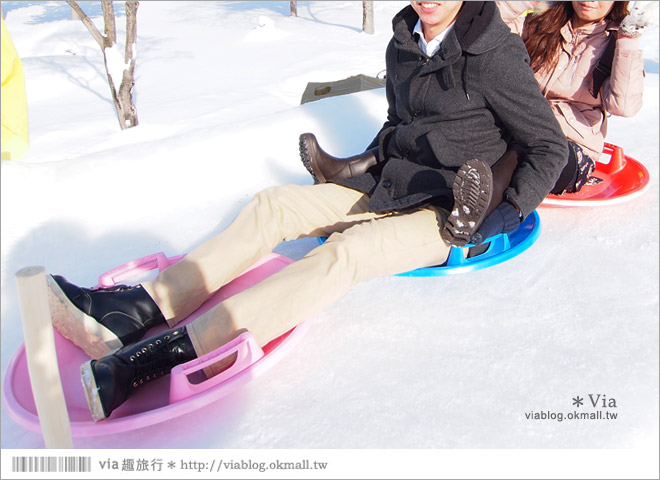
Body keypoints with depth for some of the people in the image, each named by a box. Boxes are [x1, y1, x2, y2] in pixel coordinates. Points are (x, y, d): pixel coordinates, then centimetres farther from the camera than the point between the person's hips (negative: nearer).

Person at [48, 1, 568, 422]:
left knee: (343, 253, -34)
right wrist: (365, 167, 10)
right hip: (388, 189, 8)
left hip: (449, 214, -7)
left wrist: (506, 216, -16)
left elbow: (551, 147, -8)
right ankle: (138, 309, -20)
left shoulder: (493, 56, -12)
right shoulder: (403, 45, 9)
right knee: (272, 205, -9)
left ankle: (153, 358, -43)